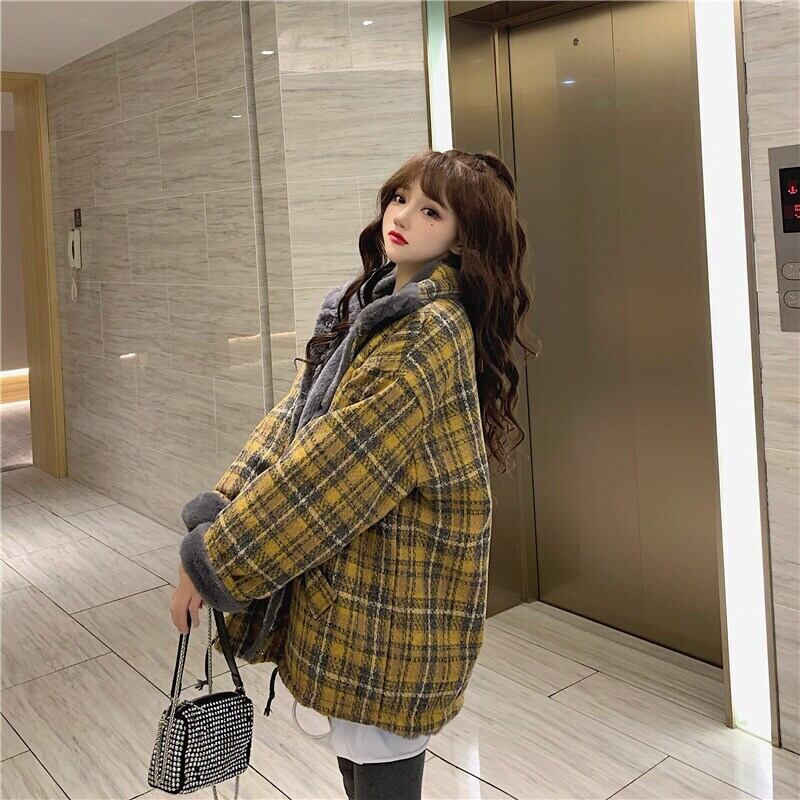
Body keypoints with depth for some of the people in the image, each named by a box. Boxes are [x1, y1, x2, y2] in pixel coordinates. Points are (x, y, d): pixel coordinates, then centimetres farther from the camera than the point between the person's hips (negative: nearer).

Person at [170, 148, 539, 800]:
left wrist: (210, 562, -17)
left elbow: (332, 464, -23)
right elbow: (292, 417, 9)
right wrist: (218, 511, -1)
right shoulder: (372, 307, 10)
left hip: (390, 616, -8)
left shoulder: (431, 334, -20)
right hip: (345, 597, 9)